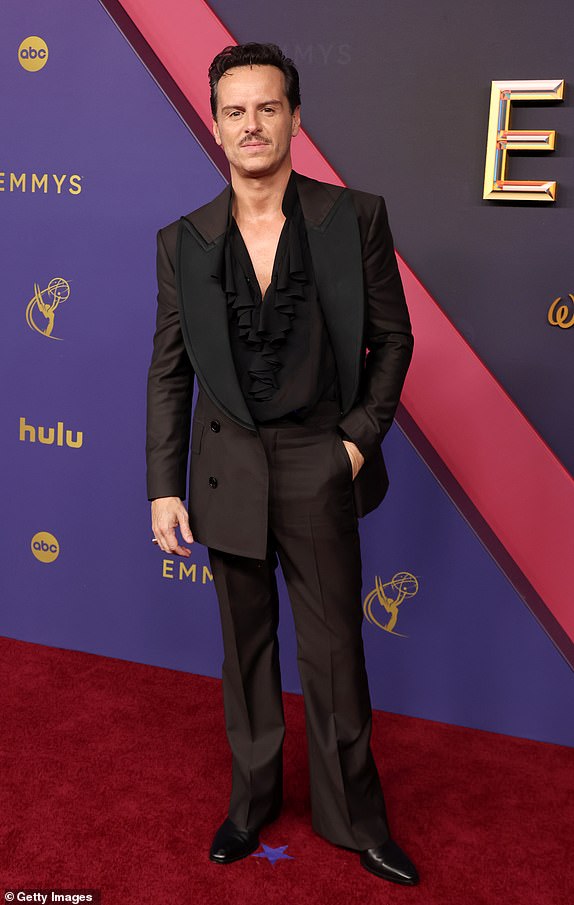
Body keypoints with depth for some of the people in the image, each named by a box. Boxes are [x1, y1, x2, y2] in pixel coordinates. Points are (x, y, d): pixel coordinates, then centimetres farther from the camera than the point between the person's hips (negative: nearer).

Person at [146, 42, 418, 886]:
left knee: (334, 653, 9)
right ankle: (253, 796, 38)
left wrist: (362, 438, -6)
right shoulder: (183, 241, -1)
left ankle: (354, 816, 31)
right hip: (228, 468, 2)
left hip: (319, 466, -1)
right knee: (246, 646, 17)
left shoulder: (355, 218, -6)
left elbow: (392, 338, 2)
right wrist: (164, 487, 0)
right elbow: (169, 373, 2)